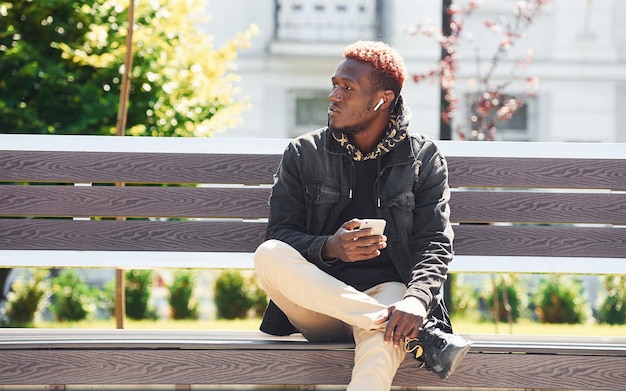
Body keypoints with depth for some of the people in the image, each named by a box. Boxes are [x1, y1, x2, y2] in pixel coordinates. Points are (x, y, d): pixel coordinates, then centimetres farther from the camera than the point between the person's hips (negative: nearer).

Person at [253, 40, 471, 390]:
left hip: (385, 292, -3)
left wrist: (417, 299, -25)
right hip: (316, 306, 3)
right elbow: (280, 235, 4)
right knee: (269, 255, -31)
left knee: (383, 341, -41)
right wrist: (329, 247, -20)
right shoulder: (304, 154, 10)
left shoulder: (424, 159, 7)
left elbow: (436, 244, -2)